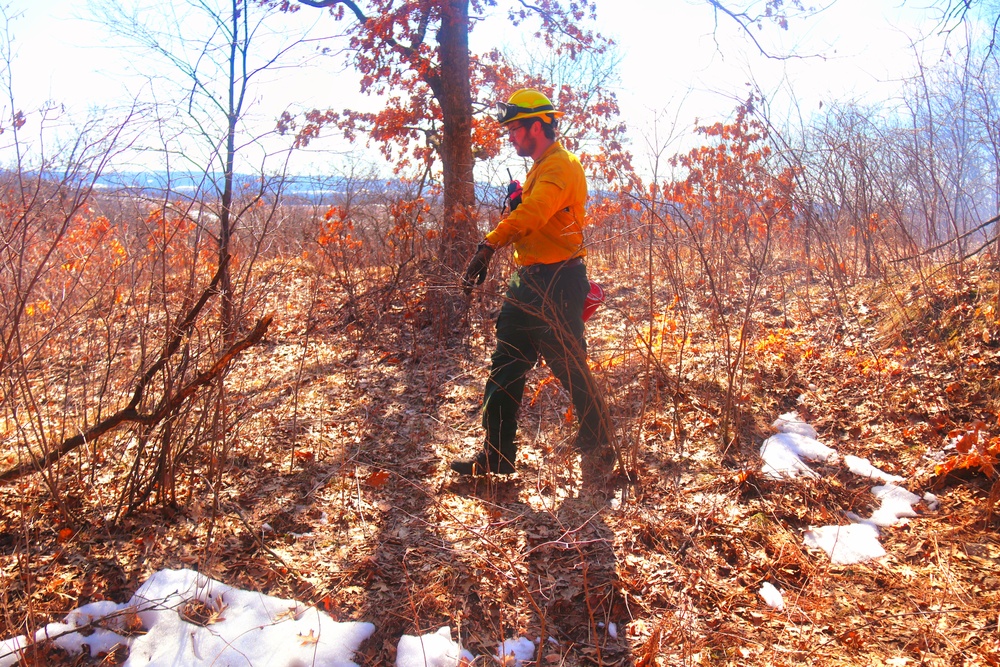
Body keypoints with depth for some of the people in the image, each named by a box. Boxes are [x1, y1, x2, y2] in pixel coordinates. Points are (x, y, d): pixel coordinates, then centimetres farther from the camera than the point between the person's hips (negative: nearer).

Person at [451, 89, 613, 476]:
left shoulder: (561, 165, -12)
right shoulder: (539, 168, 20)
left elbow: (532, 212, -30)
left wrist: (489, 245, -38)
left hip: (556, 283, -10)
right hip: (530, 282, 10)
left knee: (571, 370, 0)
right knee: (505, 369, 9)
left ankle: (601, 450, 18)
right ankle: (497, 456, 17)